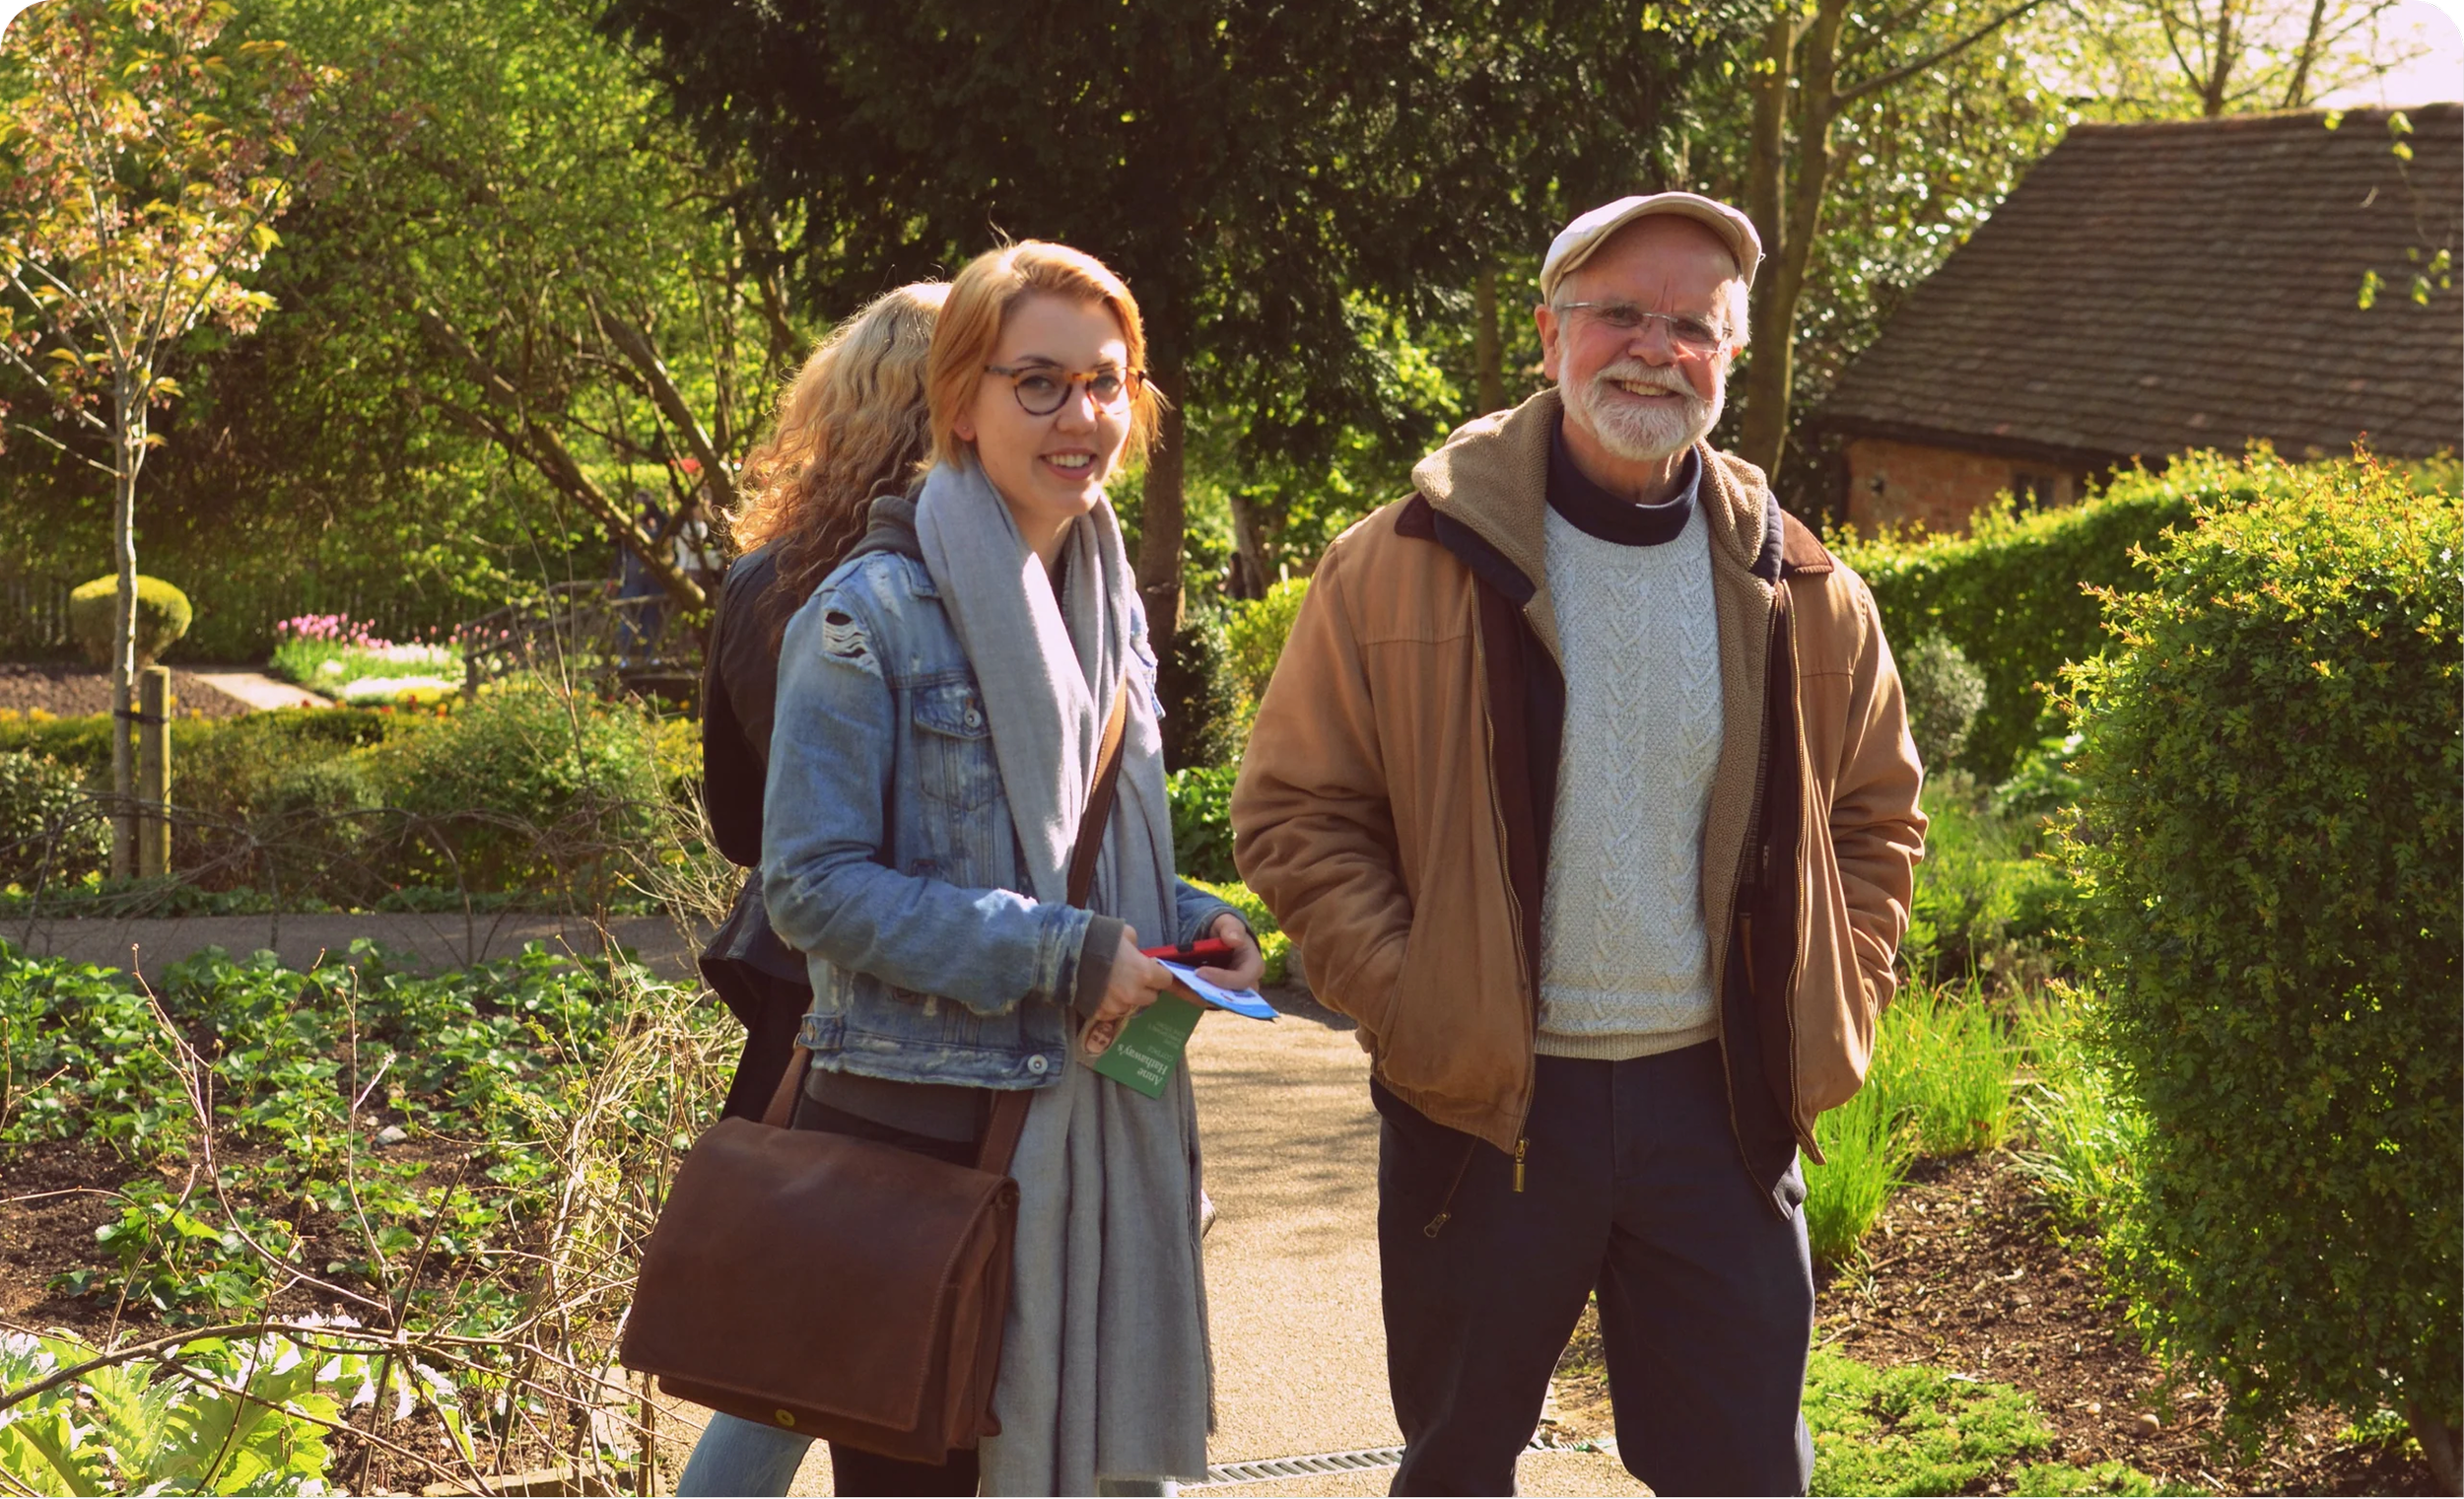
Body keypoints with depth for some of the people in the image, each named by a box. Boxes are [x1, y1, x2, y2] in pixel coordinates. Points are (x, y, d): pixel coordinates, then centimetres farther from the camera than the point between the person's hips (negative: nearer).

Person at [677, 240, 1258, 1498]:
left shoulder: (1111, 604, 11)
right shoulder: (875, 614, -11)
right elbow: (813, 885, -15)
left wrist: (1193, 924, 0)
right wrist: (1055, 956, -19)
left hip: (1096, 1131, 7)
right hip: (922, 1130, -7)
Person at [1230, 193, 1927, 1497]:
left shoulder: (1799, 594, 4)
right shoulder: (1404, 569, -5)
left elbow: (1877, 813, 17)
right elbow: (1293, 812, -2)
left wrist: (1829, 1002, 5)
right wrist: (1404, 1001, -11)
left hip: (1719, 1102, 2)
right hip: (1482, 1107, -2)